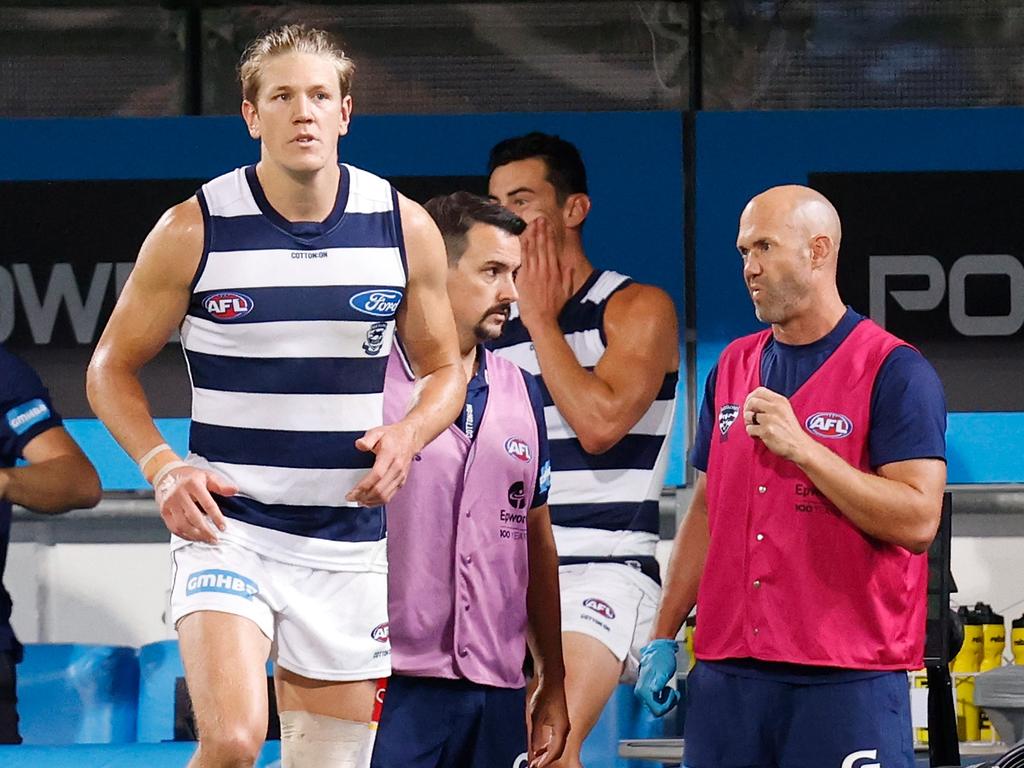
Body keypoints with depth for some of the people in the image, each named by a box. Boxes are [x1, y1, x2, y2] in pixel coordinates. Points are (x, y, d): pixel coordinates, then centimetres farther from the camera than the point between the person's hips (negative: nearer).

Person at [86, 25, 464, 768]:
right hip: (228, 527, -3)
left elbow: (444, 369, 14)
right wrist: (162, 467, -13)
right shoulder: (194, 231, -5)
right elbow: (112, 368, 4)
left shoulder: (405, 228, 1)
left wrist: (409, 434, -8)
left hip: (348, 540, 3)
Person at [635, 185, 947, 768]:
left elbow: (917, 521, -15)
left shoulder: (896, 371, -6)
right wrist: (663, 636, 17)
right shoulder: (734, 366, 14)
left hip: (849, 680, -6)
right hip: (728, 671, 6)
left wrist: (800, 447, -18)